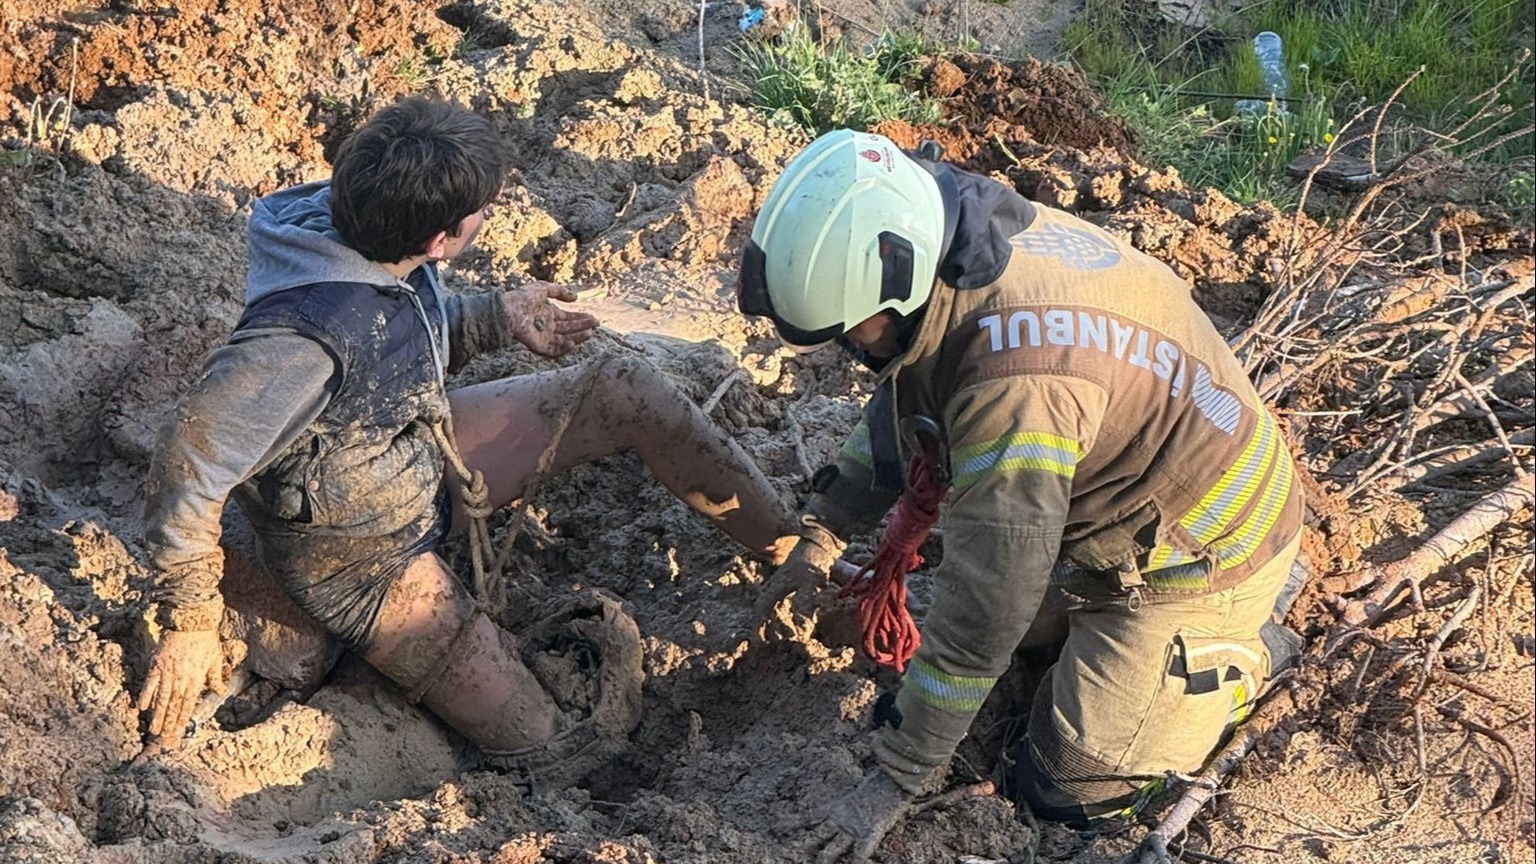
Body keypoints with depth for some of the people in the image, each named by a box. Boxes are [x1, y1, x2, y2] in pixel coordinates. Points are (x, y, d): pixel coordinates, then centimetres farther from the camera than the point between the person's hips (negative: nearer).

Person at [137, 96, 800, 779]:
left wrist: (496, 319, -3)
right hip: (363, 561, -7)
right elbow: (188, 468, -35)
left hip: (427, 457, 8)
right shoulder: (306, 339, -40)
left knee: (627, 388, -3)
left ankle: (796, 556, 11)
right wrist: (190, 622, -26)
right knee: (553, 748, -9)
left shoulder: (374, 239, -14)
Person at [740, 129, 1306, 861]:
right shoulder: (968, 246, -13)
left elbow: (980, 617, -31)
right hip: (1126, 497, 9)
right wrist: (826, 533, 13)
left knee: (1067, 792, 1)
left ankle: (1247, 646, 14)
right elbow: (902, 400, 10)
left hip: (1201, 547, -8)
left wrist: (897, 782, -21)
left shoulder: (1017, 380, -40)